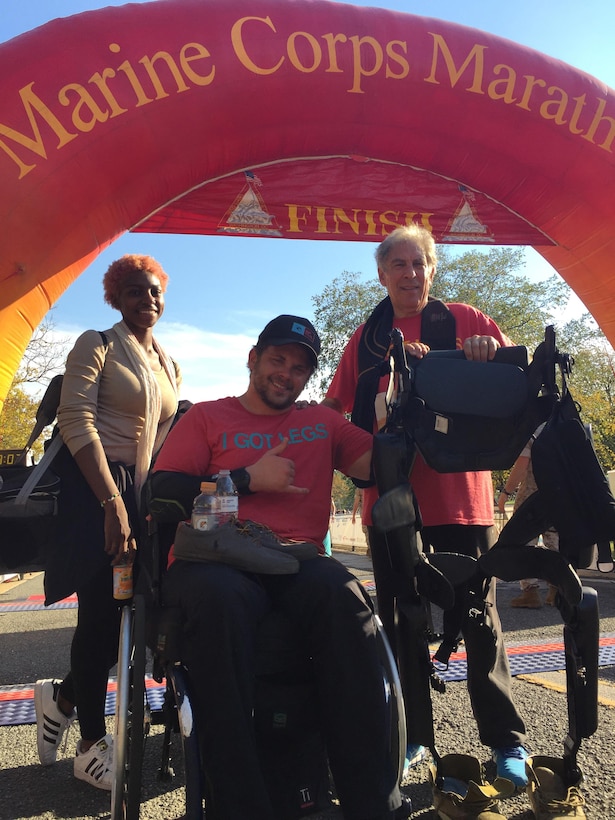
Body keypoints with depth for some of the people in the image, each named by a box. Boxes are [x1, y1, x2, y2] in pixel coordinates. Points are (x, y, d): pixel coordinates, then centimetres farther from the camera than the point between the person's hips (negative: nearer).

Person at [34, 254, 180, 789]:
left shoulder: (169, 366, 18)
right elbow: (75, 422, -13)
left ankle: (63, 696, 28)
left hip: (142, 491, 6)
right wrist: (113, 503, -21)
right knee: (103, 610, -3)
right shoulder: (97, 345, -2)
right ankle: (92, 744, 16)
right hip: (93, 489, -6)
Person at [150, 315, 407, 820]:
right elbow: (162, 490, 5)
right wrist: (248, 479, -1)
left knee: (341, 593, -34)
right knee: (218, 598, -38)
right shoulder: (207, 417, 18)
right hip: (216, 560, -1)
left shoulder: (322, 422, 25)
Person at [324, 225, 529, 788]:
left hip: (458, 491, -2)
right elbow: (335, 407, 13)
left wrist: (492, 353, -20)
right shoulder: (367, 338, 14)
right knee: (399, 620, 10)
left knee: (478, 615, 4)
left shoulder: (465, 320, 7)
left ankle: (507, 741, 20)